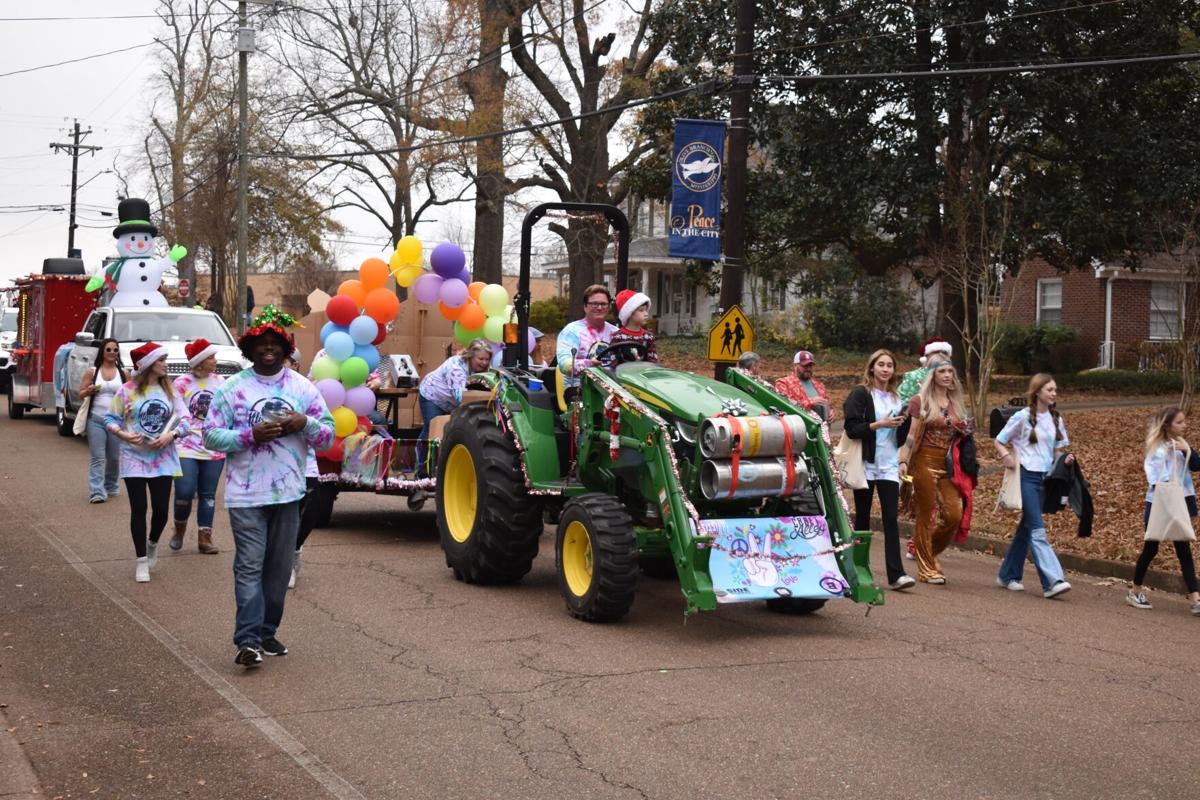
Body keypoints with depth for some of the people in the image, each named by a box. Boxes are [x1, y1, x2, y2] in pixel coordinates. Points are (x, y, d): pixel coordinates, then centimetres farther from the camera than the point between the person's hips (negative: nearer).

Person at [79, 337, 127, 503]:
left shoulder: (123, 373, 7)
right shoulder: (92, 372, 5)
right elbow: (81, 394, 8)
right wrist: (89, 391, -13)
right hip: (96, 419, -1)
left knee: (114, 457, 10)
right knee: (97, 458, -7)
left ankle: (111, 486, 29)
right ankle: (97, 492, -11)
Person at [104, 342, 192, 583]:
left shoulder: (170, 390, 4)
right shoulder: (128, 391, -5)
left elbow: (186, 419, 2)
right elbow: (109, 419, 0)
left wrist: (171, 435, -16)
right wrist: (122, 434, -17)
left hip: (163, 459, 2)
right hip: (135, 458, -2)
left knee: (161, 509, 0)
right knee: (139, 509, 0)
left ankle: (152, 543, 32)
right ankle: (142, 561, 12)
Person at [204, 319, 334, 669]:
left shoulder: (302, 388, 8)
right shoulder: (232, 388, 0)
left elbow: (328, 435, 8)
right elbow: (211, 436, -3)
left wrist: (304, 423, -13)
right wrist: (251, 435, -17)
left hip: (288, 493, 3)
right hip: (246, 495, -3)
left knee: (278, 568, 9)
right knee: (249, 567, -8)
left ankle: (267, 633, 20)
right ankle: (248, 640, -10)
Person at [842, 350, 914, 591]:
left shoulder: (895, 397, 14)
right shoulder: (861, 393, -4)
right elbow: (852, 428, -13)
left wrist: (900, 423, 6)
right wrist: (880, 424, -18)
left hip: (889, 466, 4)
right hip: (866, 464, -4)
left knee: (891, 518, -6)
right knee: (862, 518, 6)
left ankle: (896, 574, -12)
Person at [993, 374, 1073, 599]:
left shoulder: (1056, 420, 11)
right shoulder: (1023, 417, -5)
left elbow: (1057, 450, 17)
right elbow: (999, 442, 1)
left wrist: (1065, 458, -5)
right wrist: (1007, 457, -19)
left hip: (1044, 478, 6)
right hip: (1026, 477, -6)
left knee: (1026, 528, 12)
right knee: (1037, 530, -13)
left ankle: (1008, 575, 24)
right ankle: (1052, 581, -20)